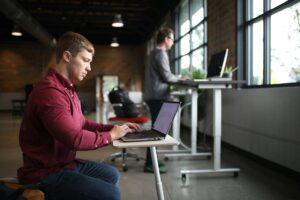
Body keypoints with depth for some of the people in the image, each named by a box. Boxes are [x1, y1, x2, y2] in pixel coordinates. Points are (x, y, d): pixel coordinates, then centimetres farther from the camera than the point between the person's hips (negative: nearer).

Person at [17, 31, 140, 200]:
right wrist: (110, 135, -15)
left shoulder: (67, 89, 11)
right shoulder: (50, 91, -25)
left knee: (111, 174, 16)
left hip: (65, 163, 10)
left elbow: (82, 123, 16)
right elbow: (74, 138, -30)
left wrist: (113, 128, 3)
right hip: (46, 173, -10)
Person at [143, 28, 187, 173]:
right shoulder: (161, 53, -10)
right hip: (158, 96, -10)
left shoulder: (154, 52, 20)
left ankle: (151, 160, 21)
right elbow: (166, 76, -15)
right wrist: (180, 79, 2)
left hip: (152, 95, 10)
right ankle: (149, 164, -4)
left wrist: (176, 79, 19)